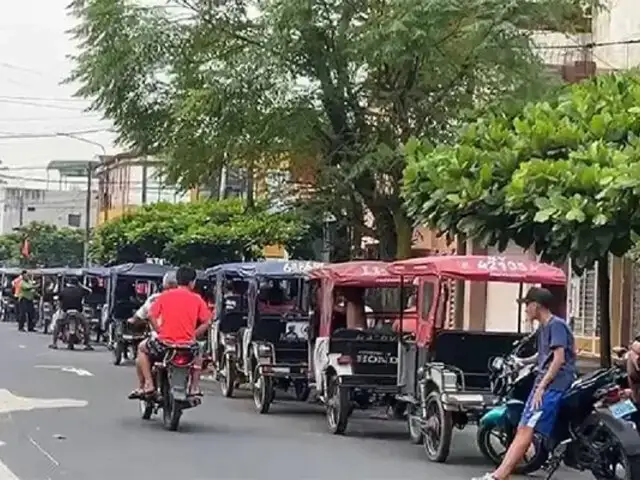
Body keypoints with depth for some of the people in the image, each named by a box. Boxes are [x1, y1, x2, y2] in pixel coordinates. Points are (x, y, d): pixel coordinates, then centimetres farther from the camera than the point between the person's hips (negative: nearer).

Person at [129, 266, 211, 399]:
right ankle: (195, 387, 28)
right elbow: (206, 322, -1)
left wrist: (159, 331, 8)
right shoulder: (197, 299, 4)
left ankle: (148, 384, 17)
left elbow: (151, 315, -4)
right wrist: (194, 335, 10)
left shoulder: (165, 295, 3)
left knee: (142, 348, 29)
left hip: (164, 343, -1)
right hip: (188, 344, 1)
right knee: (197, 354, 38)